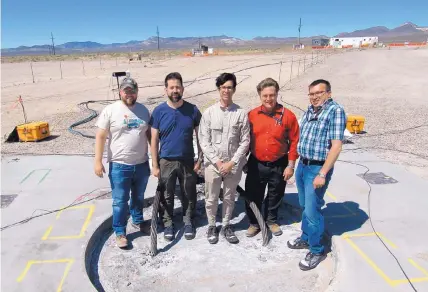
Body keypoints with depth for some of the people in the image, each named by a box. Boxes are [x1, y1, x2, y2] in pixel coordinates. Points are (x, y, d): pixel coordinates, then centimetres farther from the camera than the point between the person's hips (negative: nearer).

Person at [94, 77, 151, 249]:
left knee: (139, 197, 21)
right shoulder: (110, 110, -9)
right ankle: (120, 232, 23)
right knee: (120, 201, 6)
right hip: (119, 165, -4)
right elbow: (100, 136, -8)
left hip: (142, 164, 4)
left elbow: (150, 134, 10)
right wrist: (98, 161, -13)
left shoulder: (143, 110, 4)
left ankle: (138, 221, 43)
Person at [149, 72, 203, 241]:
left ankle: (188, 221, 35)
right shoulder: (159, 111, -6)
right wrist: (155, 165, -5)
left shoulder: (193, 110, -5)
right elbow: (154, 140, -4)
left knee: (189, 195, 14)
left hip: (188, 161, 1)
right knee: (167, 196, 13)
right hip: (166, 162, 0)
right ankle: (168, 224, 32)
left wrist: (200, 159, -3)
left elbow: (199, 136, 1)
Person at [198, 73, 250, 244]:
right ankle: (211, 226, 34)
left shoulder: (241, 113, -4)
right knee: (211, 198, 12)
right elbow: (204, 141, -5)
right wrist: (217, 161, -11)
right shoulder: (209, 112, -5)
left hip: (234, 164, 1)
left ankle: (226, 226, 36)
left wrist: (232, 162, -9)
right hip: (213, 163, 0)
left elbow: (245, 141, -3)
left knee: (229, 198, 16)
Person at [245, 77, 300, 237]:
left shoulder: (288, 115, -9)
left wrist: (291, 165, -6)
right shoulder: (252, 115, -3)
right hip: (256, 164, 1)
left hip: (279, 165, -1)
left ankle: (271, 221, 40)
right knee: (253, 195, 10)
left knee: (275, 196, 17)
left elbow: (294, 142, -4)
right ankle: (254, 223, 31)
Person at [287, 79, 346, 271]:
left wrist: (322, 174, -23)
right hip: (302, 165, 7)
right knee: (305, 207, 20)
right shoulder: (309, 111, 9)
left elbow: (336, 146, -20)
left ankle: (316, 250, 19)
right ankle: (306, 238, 39)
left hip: (317, 169, -7)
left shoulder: (335, 110, -14)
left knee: (312, 210, 0)